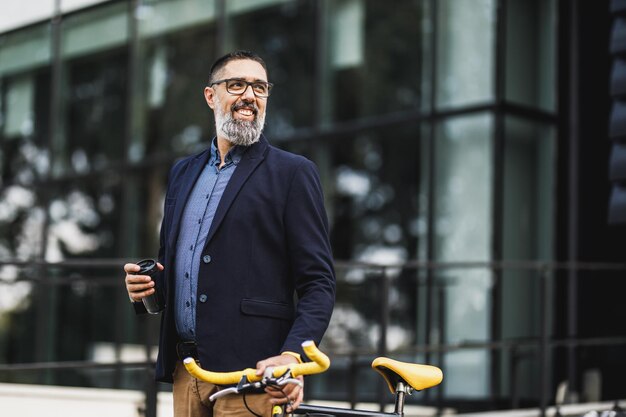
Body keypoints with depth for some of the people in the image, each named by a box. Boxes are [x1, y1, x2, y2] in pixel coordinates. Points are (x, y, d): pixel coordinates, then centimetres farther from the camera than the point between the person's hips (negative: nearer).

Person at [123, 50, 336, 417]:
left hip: (252, 374, -5)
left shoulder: (293, 173, -1)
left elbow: (318, 283, -7)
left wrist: (292, 355, -21)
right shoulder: (183, 172, 17)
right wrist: (144, 284, 3)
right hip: (187, 372, 6)